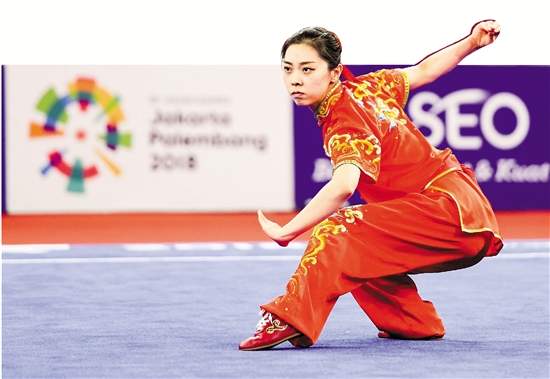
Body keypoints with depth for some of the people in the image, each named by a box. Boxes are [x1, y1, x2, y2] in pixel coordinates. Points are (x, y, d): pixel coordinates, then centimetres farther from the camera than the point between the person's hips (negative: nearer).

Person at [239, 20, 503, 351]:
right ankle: (415, 323, 22)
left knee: (337, 231, -24)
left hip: (449, 211, -10)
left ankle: (290, 320, -36)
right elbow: (422, 72, 20)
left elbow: (343, 186, -36)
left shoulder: (345, 124, -18)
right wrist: (472, 42, 31)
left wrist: (285, 231, -35)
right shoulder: (365, 85, 8)